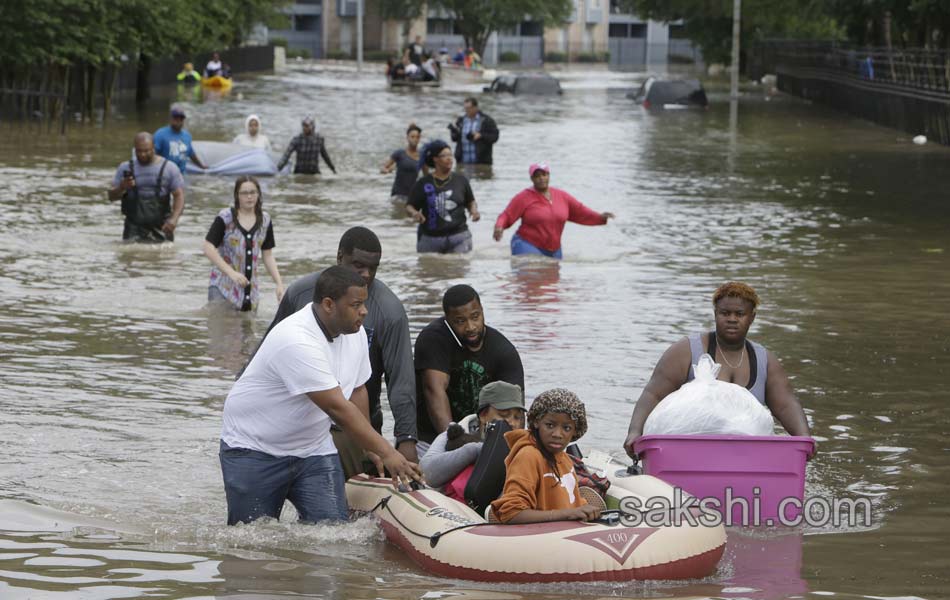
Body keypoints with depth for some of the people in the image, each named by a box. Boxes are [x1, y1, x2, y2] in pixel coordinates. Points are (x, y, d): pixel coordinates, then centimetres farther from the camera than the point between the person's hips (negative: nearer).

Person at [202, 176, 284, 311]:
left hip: (250, 290, 5)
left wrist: (279, 284, 2)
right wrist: (231, 273, -21)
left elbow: (268, 255, 13)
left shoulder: (265, 221, 8)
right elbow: (209, 248, -11)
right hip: (223, 286, -5)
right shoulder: (225, 218, -6)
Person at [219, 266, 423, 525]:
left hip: (313, 447, 7)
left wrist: (368, 451, 6)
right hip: (254, 450, -7)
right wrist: (385, 452, -33)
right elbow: (338, 408, -32)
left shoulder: (355, 333, -2)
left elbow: (357, 391, 10)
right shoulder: (297, 341, -30)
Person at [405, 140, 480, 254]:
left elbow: (470, 202, 17)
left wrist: (474, 210, -4)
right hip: (430, 238, 0)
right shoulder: (423, 184, 0)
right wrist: (414, 213, -20)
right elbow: (409, 206, 2)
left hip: (458, 236, 0)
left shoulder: (460, 180, 6)